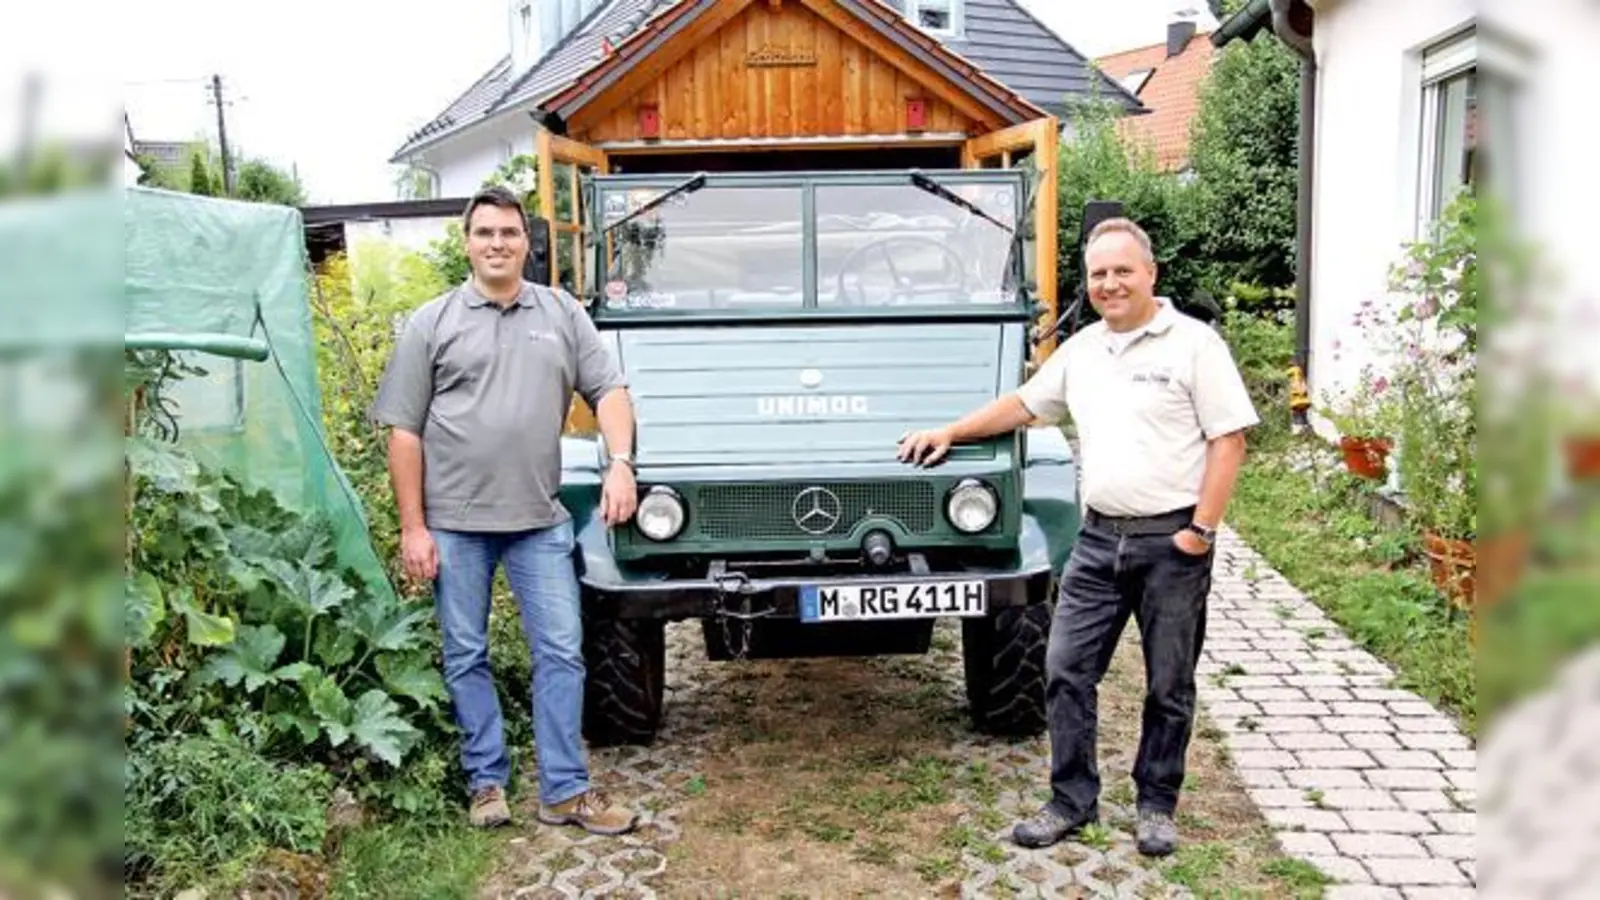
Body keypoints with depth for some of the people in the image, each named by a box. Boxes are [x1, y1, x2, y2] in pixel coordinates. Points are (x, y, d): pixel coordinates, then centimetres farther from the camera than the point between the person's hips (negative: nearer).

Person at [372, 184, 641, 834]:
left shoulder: (563, 314, 8)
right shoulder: (431, 324, 2)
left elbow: (608, 389, 3)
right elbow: (404, 432, -1)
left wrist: (620, 463, -15)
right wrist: (413, 528, -6)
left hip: (539, 520, 1)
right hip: (454, 522, -1)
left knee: (561, 652, 2)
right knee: (466, 657, 8)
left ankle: (565, 792, 11)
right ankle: (486, 782, 22)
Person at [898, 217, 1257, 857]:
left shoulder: (1194, 344, -6)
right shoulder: (1081, 350, 12)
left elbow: (1228, 439, -9)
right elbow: (1023, 404, 22)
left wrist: (1202, 529, -14)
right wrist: (949, 433, 15)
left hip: (1171, 541, -5)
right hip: (1099, 539, 5)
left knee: (1169, 685, 8)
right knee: (1066, 671, 3)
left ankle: (1157, 808, 23)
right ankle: (1072, 802, 16)